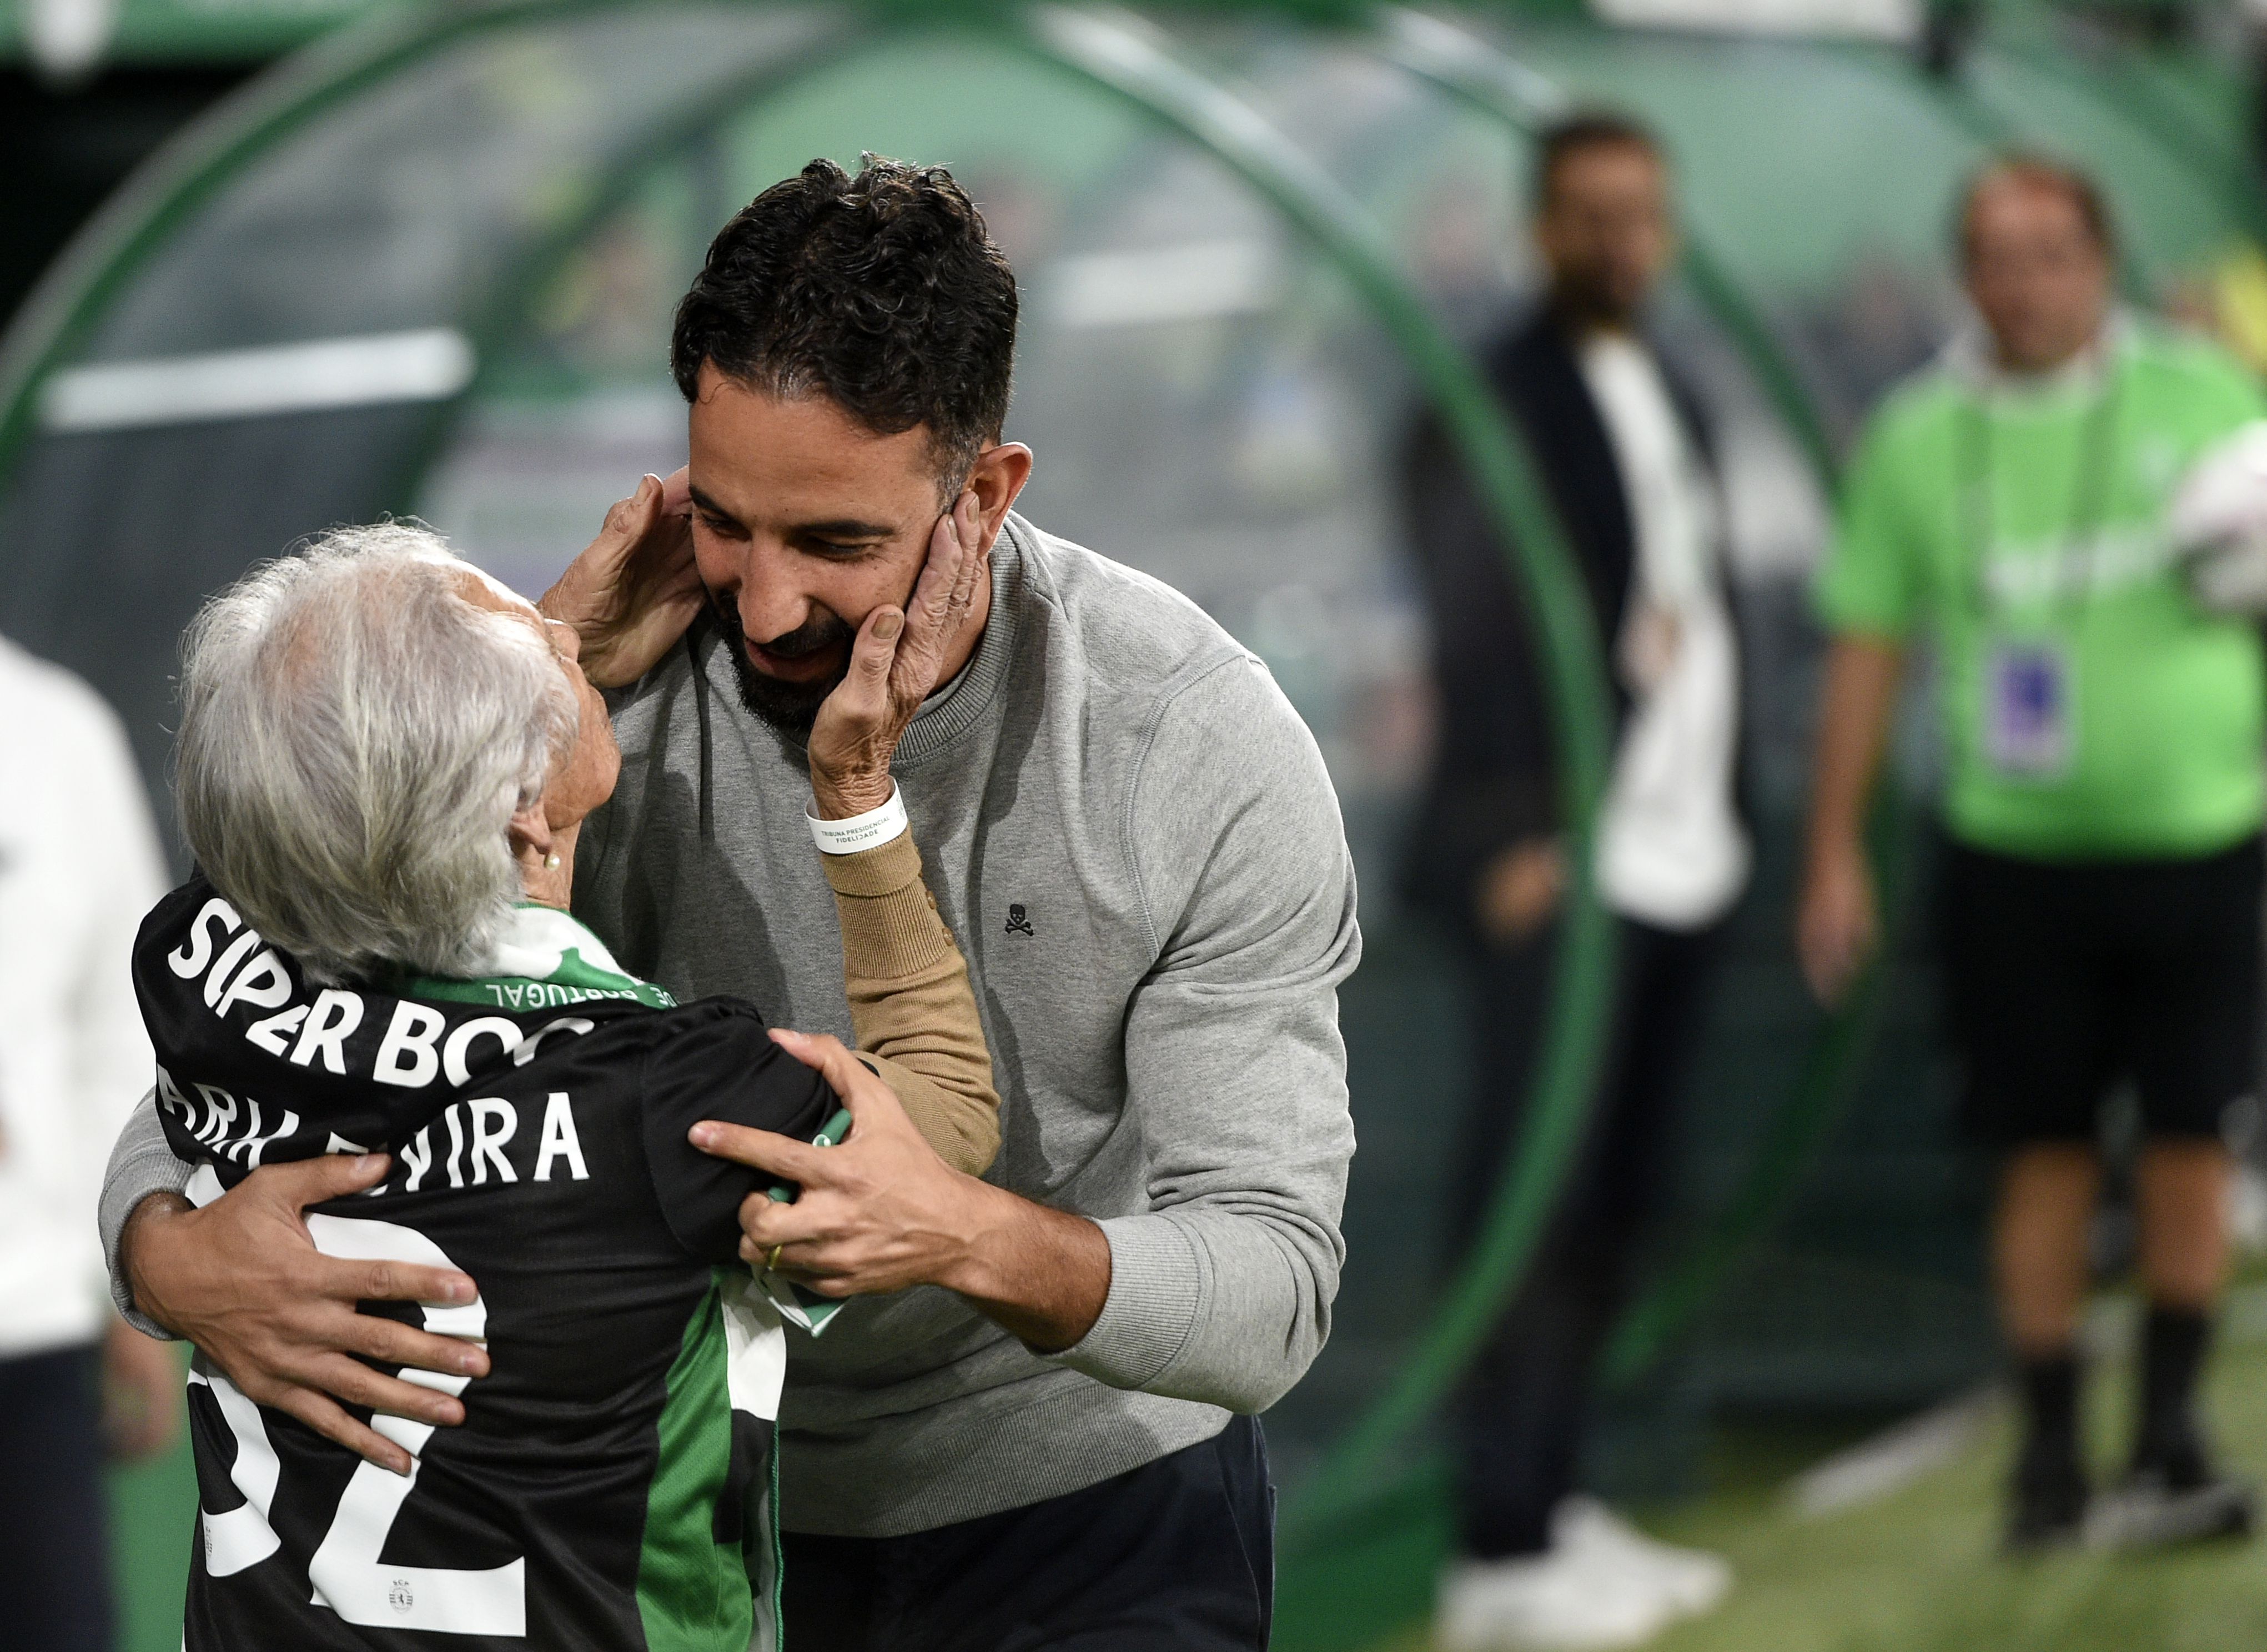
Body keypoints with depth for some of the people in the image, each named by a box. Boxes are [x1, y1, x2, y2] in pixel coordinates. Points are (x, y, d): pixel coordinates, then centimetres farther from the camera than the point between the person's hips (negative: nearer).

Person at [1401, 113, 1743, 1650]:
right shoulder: (1491, 407, -7)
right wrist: (1525, 834, -17)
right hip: (1561, 869, -8)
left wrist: (1725, 809, 14)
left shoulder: (1676, 399, 18)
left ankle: (1559, 1505, 19)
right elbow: (1478, 639, -12)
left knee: (1618, 1204, 11)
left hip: (1680, 854, 8)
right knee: (1534, 1210, -6)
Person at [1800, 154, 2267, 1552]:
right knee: (2048, 1158, 1)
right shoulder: (1919, 437, 3)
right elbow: (1869, 648, 7)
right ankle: (2052, 1451, 11)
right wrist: (1836, 853, 5)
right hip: (2018, 849, 0)